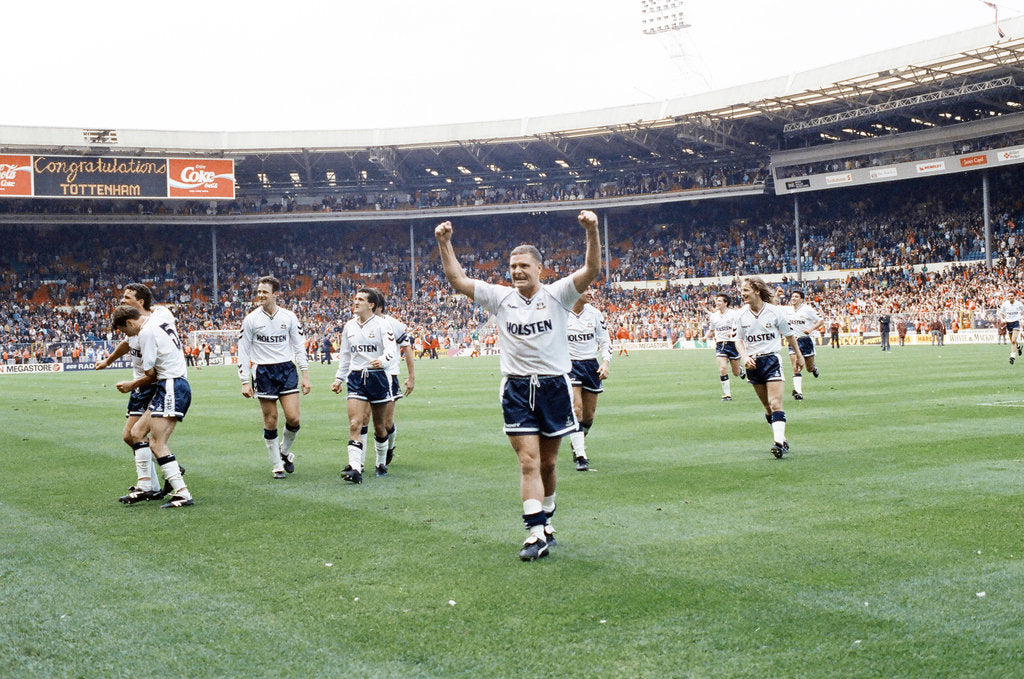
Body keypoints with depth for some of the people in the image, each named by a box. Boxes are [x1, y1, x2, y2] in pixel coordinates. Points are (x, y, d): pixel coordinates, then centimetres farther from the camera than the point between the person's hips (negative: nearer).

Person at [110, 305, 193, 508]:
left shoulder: (146, 332, -10)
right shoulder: (162, 323, 17)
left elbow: (151, 375, -7)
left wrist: (132, 385, 10)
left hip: (171, 388, -10)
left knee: (157, 444, -13)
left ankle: (182, 494, -17)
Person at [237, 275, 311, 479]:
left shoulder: (289, 317, 2)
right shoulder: (251, 319, -2)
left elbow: (299, 346, 9)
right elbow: (243, 352, 1)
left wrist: (305, 375, 4)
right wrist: (245, 382, -4)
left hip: (287, 370, 1)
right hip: (264, 372, -1)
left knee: (293, 418, -8)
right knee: (270, 422, 0)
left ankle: (285, 451, 20)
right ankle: (277, 466, 14)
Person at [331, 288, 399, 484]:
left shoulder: (381, 325, -6)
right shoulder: (349, 326, 9)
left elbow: (392, 352, -17)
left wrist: (382, 360, -37)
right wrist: (339, 378, 17)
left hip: (378, 377, -3)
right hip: (356, 378, 3)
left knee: (379, 425, 9)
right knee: (354, 424, -12)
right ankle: (355, 469, -19)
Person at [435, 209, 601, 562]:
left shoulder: (557, 295, 0)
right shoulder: (500, 297, 5)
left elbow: (591, 270, -14)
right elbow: (457, 279, 3)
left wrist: (592, 232, -28)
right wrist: (444, 244, -8)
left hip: (555, 386, 0)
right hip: (517, 389, 0)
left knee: (547, 463, 11)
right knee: (528, 461, -8)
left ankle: (545, 520, 29)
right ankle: (537, 534, -11)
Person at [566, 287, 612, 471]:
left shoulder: (594, 314, 3)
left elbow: (605, 340, 11)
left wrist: (605, 362, -2)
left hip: (591, 365, 4)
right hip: (569, 365, -4)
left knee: (589, 414, 6)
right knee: (576, 409, -18)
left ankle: (577, 447, 33)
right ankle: (580, 457, -18)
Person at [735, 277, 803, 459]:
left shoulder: (775, 312, -6)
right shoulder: (742, 315, 2)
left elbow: (789, 334, 9)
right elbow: (739, 339, 12)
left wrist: (798, 355, 19)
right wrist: (744, 357, -7)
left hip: (771, 360, -4)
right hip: (753, 363, 4)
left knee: (776, 404, -15)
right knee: (767, 407, 8)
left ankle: (779, 442, -22)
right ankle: (781, 439, 20)